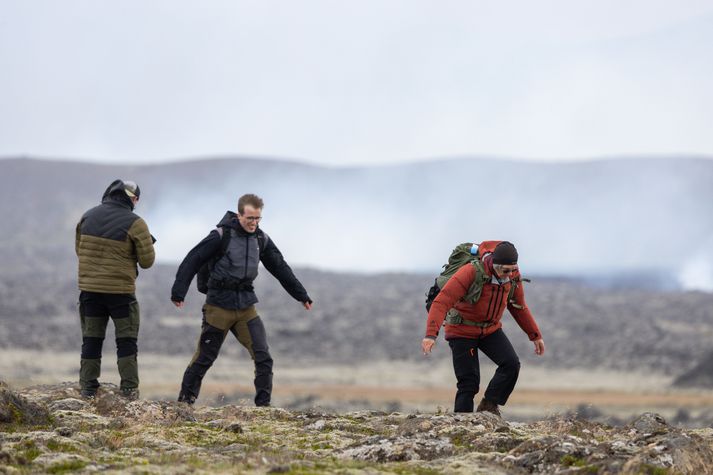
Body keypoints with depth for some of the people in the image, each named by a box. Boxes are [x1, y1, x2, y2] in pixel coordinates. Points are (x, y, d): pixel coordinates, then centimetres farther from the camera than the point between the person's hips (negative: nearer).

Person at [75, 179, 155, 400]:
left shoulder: (88, 217, 3)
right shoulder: (135, 224, -11)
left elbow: (79, 249, 14)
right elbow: (147, 261, -6)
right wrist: (147, 243, 13)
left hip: (89, 289, 4)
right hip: (121, 290, -4)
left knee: (91, 339, 11)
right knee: (126, 340, 6)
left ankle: (88, 388, 10)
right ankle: (129, 390, 3)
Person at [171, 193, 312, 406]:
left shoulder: (261, 239, 6)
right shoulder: (222, 235, -10)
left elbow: (281, 268, 17)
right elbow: (192, 261, -11)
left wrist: (301, 295, 20)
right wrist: (178, 292, -16)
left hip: (246, 307, 5)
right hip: (219, 305, -4)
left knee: (263, 357, -6)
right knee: (205, 357, 2)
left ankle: (263, 404, -1)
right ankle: (185, 400, 16)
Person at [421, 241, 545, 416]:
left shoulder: (513, 275, -11)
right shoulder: (472, 272, -30)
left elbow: (518, 307, 9)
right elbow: (442, 301, -35)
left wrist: (535, 336, 11)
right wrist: (431, 334, -45)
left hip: (490, 329, 5)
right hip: (462, 331, -5)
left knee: (511, 364, -16)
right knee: (469, 382, -10)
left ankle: (488, 406, -3)